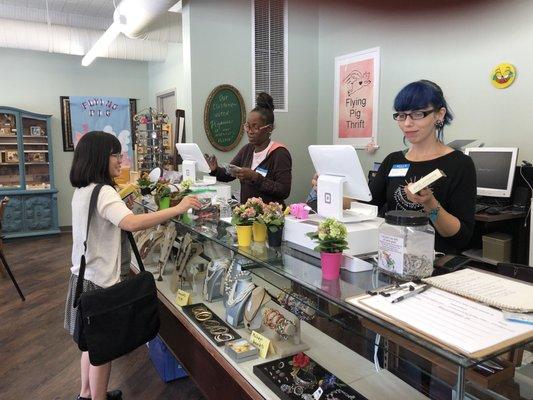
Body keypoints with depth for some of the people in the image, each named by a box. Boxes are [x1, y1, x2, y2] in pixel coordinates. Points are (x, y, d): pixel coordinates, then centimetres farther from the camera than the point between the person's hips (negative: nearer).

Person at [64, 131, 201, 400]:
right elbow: (131, 223, -41)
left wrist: (121, 201, 16)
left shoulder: (83, 190, 8)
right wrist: (178, 208, -39)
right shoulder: (102, 192, -23)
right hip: (99, 282, -10)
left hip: (83, 275, 10)